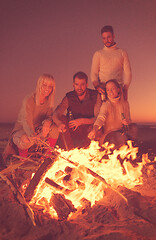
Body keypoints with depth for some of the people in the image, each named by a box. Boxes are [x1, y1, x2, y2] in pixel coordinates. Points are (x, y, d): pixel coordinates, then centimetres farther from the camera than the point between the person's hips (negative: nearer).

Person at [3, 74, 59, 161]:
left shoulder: (48, 101, -4)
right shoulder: (29, 100, -24)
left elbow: (49, 116, -1)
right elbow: (27, 123, -32)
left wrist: (47, 122, -29)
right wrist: (34, 137, -53)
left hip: (37, 130, 6)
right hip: (22, 130, -6)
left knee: (55, 129, -20)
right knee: (26, 140, -39)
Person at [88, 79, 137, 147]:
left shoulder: (125, 103, 6)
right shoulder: (106, 104, -8)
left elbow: (129, 120, 14)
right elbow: (101, 117, -26)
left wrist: (127, 122, -12)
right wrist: (94, 129, -46)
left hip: (122, 131, 4)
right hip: (110, 133, -4)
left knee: (134, 127, -24)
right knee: (122, 138, -34)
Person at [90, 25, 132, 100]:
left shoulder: (122, 53, 16)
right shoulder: (98, 54, 15)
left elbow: (128, 73, 9)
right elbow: (93, 73, 7)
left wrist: (125, 89, -8)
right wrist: (97, 86, -15)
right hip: (103, 90, 0)